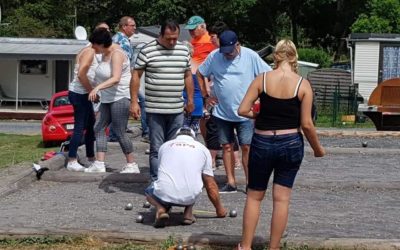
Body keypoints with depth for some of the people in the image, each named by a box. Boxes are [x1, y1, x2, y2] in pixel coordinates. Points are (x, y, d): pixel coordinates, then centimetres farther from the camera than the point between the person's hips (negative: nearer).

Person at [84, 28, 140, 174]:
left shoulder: (117, 54, -17)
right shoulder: (105, 53, 10)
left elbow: (116, 78, -30)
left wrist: (97, 88, -40)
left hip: (120, 97, -10)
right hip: (108, 98, 10)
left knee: (119, 132, -7)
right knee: (99, 128, 2)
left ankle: (132, 165, 3)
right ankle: (99, 164, 1)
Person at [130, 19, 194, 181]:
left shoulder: (184, 50, 9)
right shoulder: (147, 50, -5)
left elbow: (188, 75, 19)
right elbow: (136, 75, -1)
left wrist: (190, 100, 20)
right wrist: (134, 102, -6)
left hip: (177, 109, 4)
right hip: (155, 109, -4)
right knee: (156, 149, 0)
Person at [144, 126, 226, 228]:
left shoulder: (165, 145, 22)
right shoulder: (203, 149, 18)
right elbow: (211, 185, 19)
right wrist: (219, 209, 34)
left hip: (165, 195, -1)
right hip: (189, 197, 1)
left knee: (149, 191, 33)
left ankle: (161, 208, 2)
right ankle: (188, 213, 16)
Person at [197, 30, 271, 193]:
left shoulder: (250, 56, -8)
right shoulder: (214, 57, -2)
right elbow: (200, 74, 12)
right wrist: (206, 96, 8)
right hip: (222, 112, 3)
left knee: (246, 147, -4)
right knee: (227, 147, 8)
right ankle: (231, 183, 16)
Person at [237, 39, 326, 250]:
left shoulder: (262, 79, -5)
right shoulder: (303, 84, -6)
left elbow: (242, 110, -9)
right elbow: (306, 124, -7)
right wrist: (317, 149, 7)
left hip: (262, 143, 0)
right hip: (291, 144, 0)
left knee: (254, 196, 15)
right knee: (282, 198, 8)